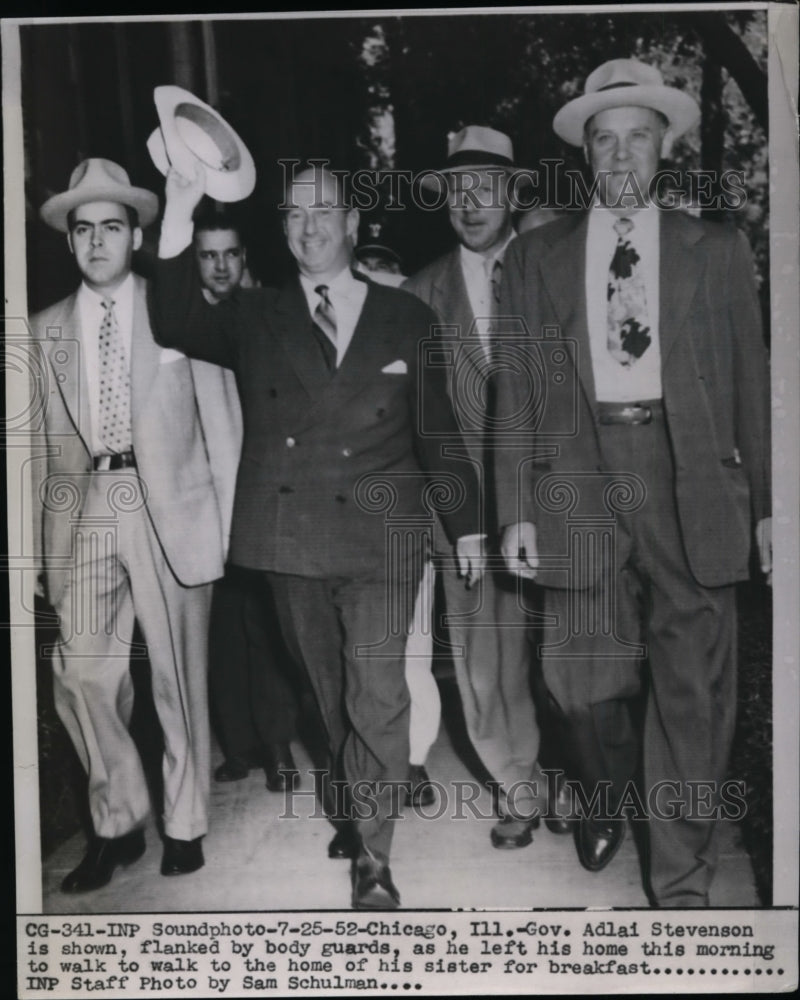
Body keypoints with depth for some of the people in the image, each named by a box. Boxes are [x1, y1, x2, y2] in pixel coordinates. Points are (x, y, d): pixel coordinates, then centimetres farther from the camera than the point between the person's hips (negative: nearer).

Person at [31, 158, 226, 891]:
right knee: (81, 674, -2)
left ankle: (185, 824, 24)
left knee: (179, 674, 5)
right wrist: (37, 540, 8)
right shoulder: (47, 329, 12)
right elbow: (42, 441, 11)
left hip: (167, 506, -2)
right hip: (83, 511, 2)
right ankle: (118, 824, 21)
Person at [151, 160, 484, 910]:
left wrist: (465, 523, 10)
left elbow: (438, 429, 10)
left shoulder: (406, 319, 7)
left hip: (379, 538, -1)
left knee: (377, 696, -5)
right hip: (291, 539, 2)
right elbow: (177, 327, -9)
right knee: (332, 697, 13)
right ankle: (365, 807, 33)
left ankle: (373, 856, 10)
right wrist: (178, 218, -18)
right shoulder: (255, 318, 9)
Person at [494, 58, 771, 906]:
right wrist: (516, 511, 0)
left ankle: (682, 882, 20)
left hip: (692, 486, 0)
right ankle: (607, 799, 36)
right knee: (584, 679, 2)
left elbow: (752, 382, 9)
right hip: (579, 476, 0)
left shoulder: (717, 251, 10)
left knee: (693, 688, 3)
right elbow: (516, 393, 6)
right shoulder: (535, 258, 10)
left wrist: (767, 503, 5)